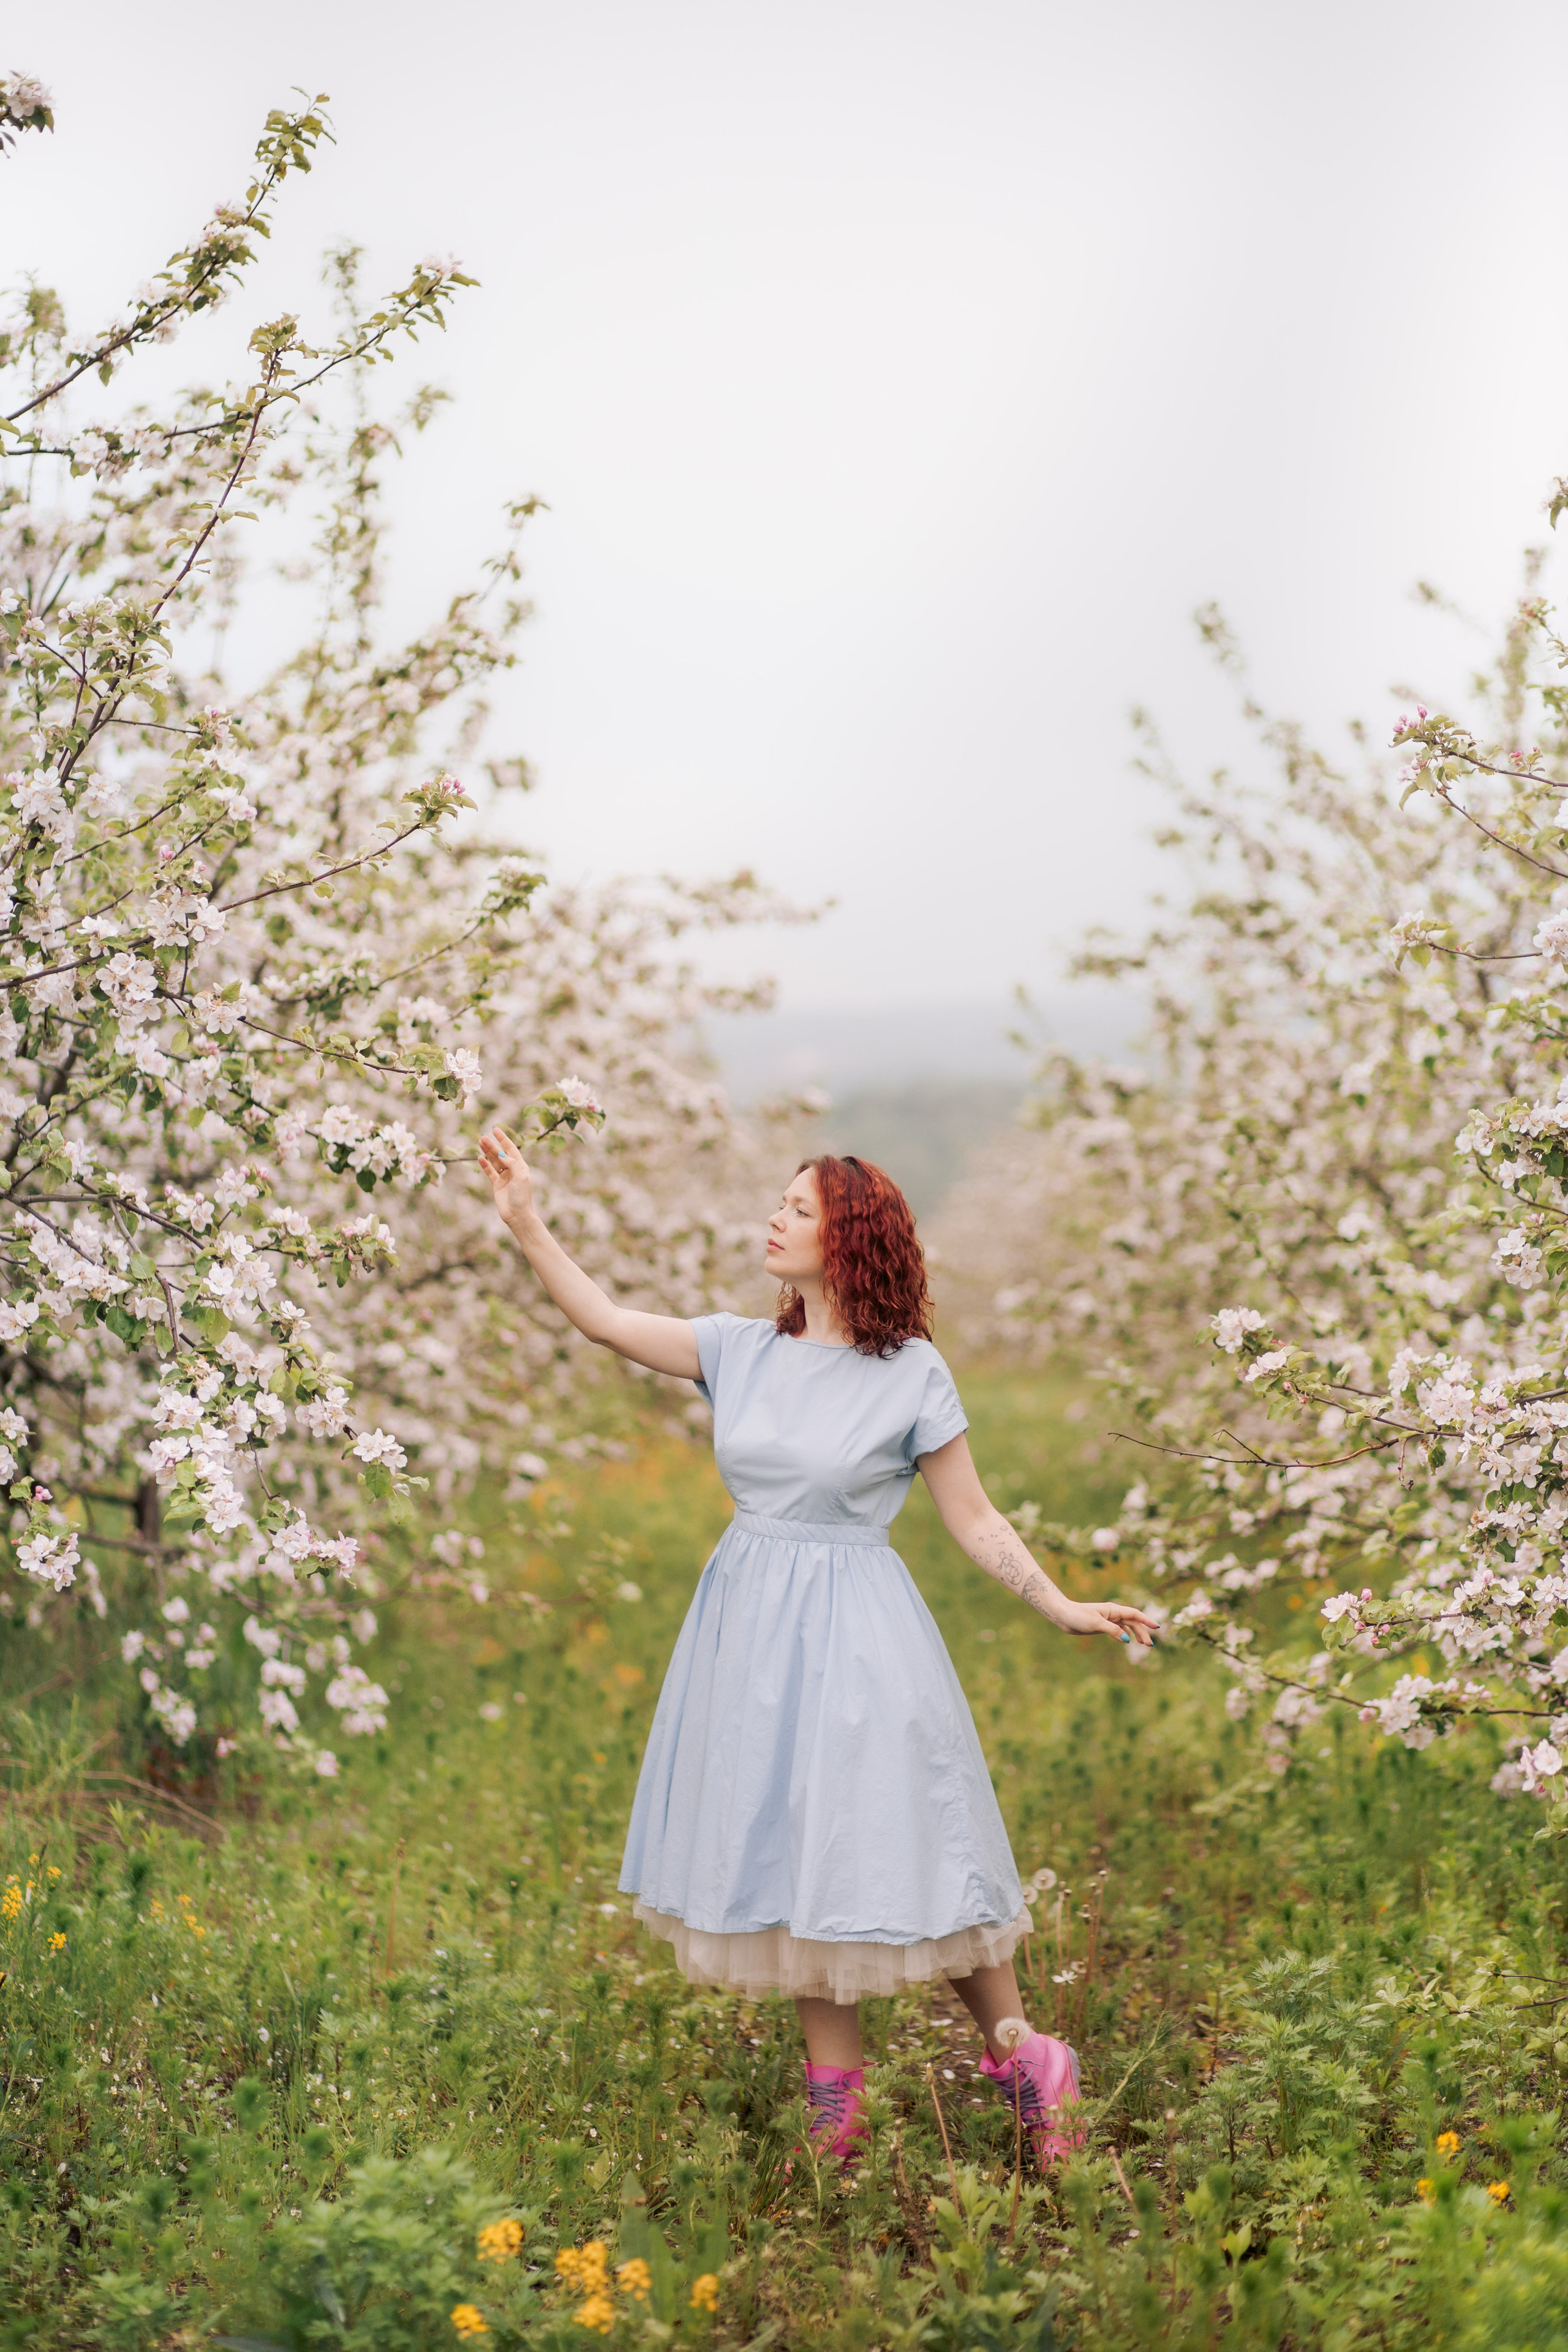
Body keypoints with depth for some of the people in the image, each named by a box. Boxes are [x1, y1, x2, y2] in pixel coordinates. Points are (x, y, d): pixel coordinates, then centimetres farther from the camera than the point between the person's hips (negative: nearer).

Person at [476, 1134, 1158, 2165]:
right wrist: (526, 1221, 1)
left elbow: (975, 1520, -3)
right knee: (796, 1858, 8)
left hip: (852, 1633, -5)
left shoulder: (911, 1375, -7)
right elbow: (607, 1320, 4)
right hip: (752, 1628, 5)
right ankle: (837, 2103, 19)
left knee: (893, 1848, -1)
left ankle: (1022, 2059, 17)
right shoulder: (742, 1350, 4)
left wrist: (1063, 1608, -11)